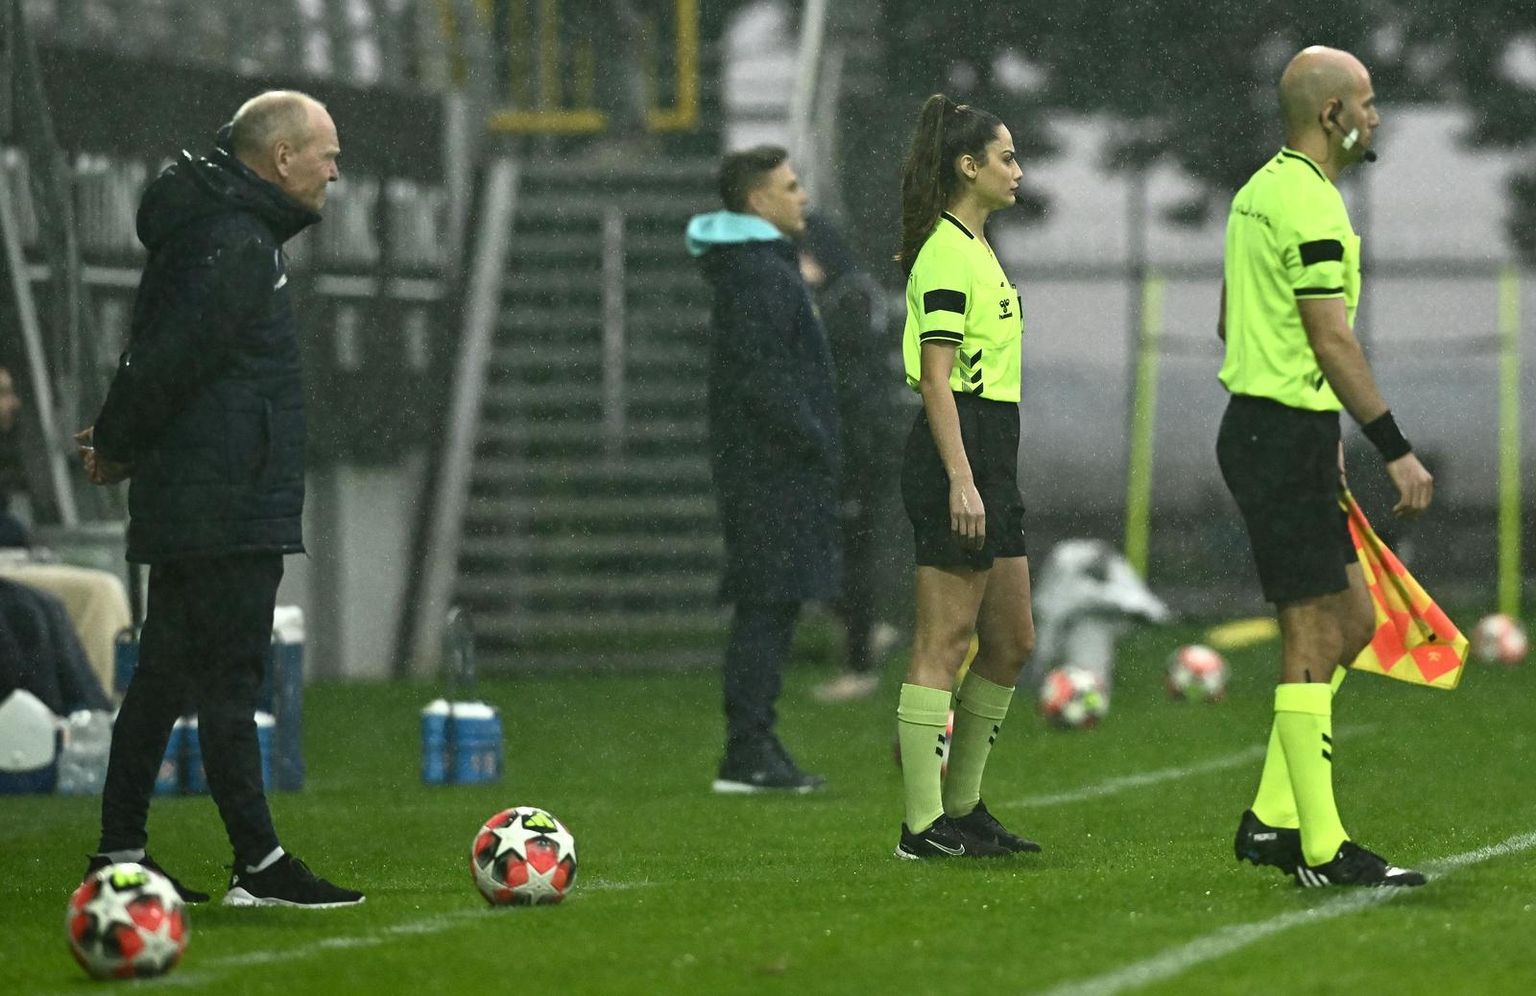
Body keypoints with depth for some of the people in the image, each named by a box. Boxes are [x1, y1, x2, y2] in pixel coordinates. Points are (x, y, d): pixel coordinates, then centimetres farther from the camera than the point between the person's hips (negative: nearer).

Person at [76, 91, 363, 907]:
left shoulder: (240, 233, 18)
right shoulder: (232, 245, -16)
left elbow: (159, 357, 22)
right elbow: (168, 359, -21)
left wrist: (120, 438, 11)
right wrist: (119, 446, -7)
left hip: (188, 504, 10)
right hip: (226, 510, -10)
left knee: (164, 678, 11)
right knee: (229, 682, -9)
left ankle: (120, 854, 15)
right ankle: (258, 866, -8)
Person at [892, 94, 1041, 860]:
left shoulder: (974, 247, 19)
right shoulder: (947, 253, -12)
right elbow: (936, 377, -18)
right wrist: (960, 480, -24)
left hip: (991, 458, 10)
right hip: (958, 452, -10)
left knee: (1011, 640, 12)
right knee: (943, 644, -7)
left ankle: (963, 807, 20)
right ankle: (924, 825, -5)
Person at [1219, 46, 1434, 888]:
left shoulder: (1261, 189, 15)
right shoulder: (1311, 203, -16)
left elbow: (1230, 319, 23)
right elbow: (1332, 341, -22)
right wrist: (1396, 451, -20)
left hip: (1258, 429, 10)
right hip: (1286, 437, -10)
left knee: (1351, 620, 13)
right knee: (1314, 636, -7)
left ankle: (1271, 818, 14)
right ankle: (1321, 848, -5)